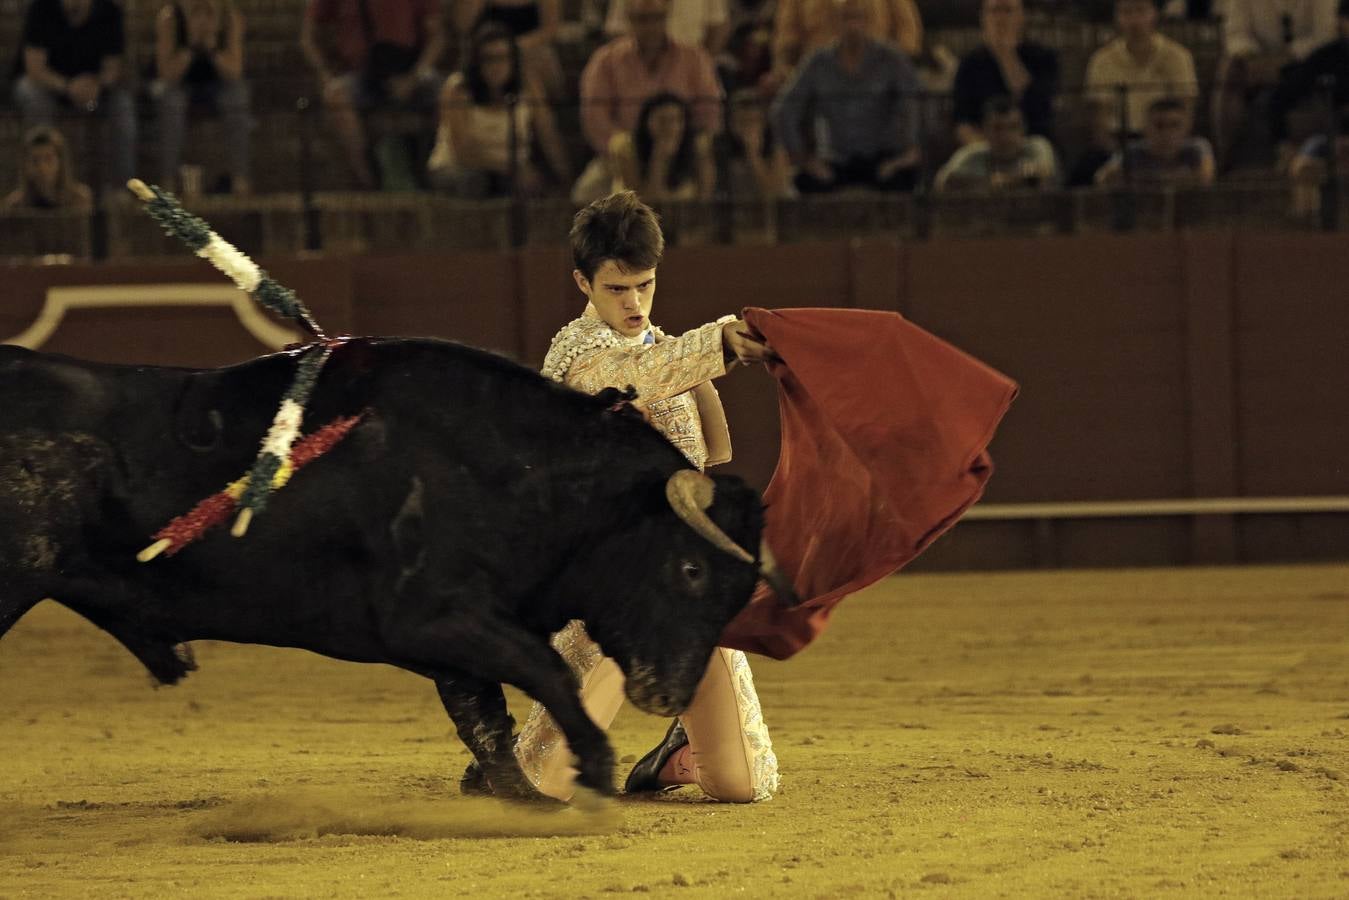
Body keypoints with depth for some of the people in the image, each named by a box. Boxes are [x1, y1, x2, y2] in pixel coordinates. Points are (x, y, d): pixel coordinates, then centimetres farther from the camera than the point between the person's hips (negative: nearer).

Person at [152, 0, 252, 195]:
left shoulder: (232, 17, -19)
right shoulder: (169, 16, -23)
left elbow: (234, 74, -21)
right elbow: (167, 74, -25)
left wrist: (212, 48, -36)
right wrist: (191, 45, -37)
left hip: (216, 84, 1)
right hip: (178, 85, -1)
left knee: (237, 95, -30)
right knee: (171, 100, -34)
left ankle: (240, 178, -28)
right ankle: (167, 181, -33)